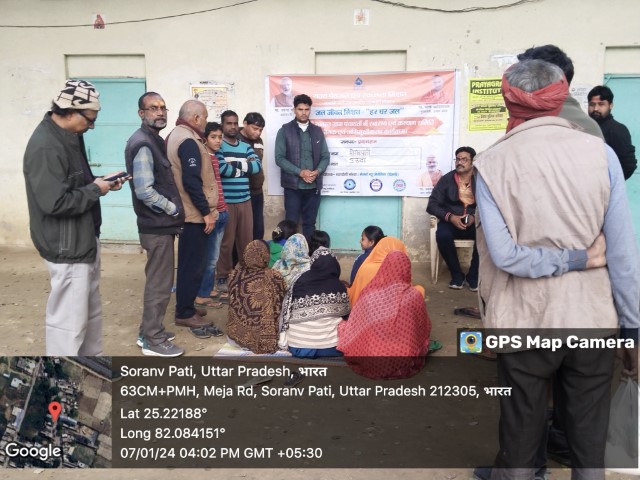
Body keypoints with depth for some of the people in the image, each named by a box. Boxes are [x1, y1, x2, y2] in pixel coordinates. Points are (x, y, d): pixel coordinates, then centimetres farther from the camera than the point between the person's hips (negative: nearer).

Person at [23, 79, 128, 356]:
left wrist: (102, 181, 4)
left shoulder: (68, 137, 10)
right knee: (68, 320, -1)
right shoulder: (45, 147, -23)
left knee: (91, 312, 21)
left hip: (85, 240, 11)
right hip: (67, 248, -11)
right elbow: (55, 202, -29)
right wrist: (96, 190, -17)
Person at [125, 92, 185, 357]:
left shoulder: (154, 140, 14)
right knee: (160, 284, -1)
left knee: (156, 281, 17)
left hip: (160, 224, 10)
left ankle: (149, 332, 29)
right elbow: (144, 191, -26)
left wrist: (173, 211, 11)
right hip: (157, 226, -10)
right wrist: (174, 209, -15)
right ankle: (154, 340, 11)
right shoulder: (143, 144, -18)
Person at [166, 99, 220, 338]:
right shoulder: (188, 141, -18)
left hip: (186, 211, 11)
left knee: (189, 261, 18)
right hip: (194, 213, -10)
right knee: (193, 263, -2)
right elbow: (192, 181, -26)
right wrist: (206, 212, -21)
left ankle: (185, 306, 28)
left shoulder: (176, 135, 14)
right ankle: (185, 313, 6)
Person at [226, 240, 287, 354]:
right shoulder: (274, 278, -23)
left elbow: (233, 305, 3)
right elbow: (279, 309, -14)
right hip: (264, 339, -4)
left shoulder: (236, 274, -11)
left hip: (236, 334, 5)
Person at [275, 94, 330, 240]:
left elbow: (325, 156, 8)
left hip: (313, 186, 3)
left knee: (310, 223, 9)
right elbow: (279, 158, -8)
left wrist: (317, 172, -12)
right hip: (293, 185, -3)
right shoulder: (285, 130, -1)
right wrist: (300, 172, -17)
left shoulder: (317, 131, 10)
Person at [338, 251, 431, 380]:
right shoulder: (414, 295, -10)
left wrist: (342, 327, 20)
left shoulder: (370, 293, -10)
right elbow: (425, 330, 4)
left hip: (369, 362, -1)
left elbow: (353, 329, -2)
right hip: (404, 363, 1)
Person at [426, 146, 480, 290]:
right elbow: (432, 205, -2)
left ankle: (473, 275, -10)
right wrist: (450, 217, -18)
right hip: (451, 222, 0)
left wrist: (475, 217, -21)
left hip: (474, 222, 1)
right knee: (442, 235, -34)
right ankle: (457, 274, -12)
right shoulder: (446, 179, 1)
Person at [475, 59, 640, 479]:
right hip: (592, 319, 2)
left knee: (520, 445, 15)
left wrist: (570, 260, -5)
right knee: (590, 446, 19)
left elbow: (503, 254, -18)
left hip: (524, 323, -1)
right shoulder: (600, 153, -5)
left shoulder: (492, 163, -9)